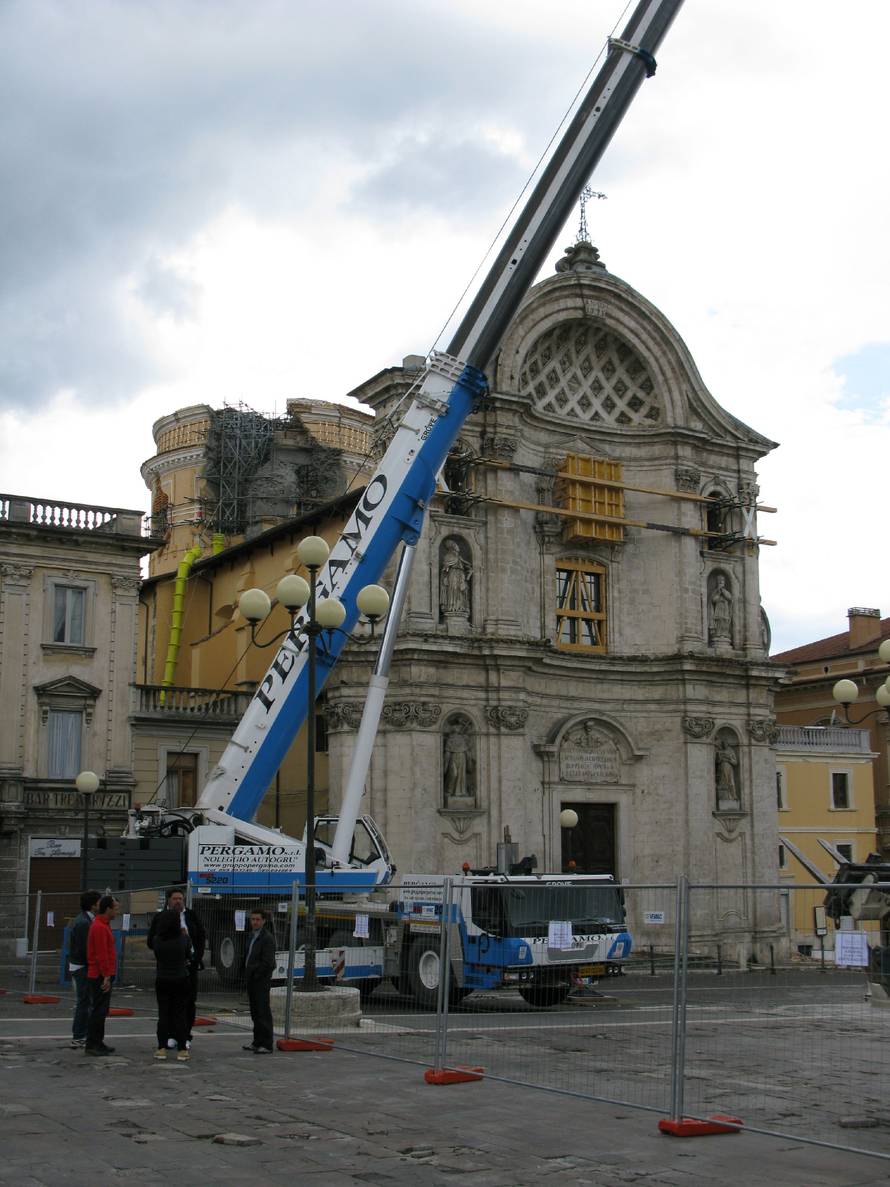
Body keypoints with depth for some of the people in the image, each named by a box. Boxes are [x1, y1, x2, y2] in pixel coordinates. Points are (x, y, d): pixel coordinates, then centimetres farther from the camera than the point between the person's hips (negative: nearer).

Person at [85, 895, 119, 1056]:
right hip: (101, 976, -10)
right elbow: (101, 954, -22)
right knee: (98, 1010, -6)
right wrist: (106, 976, -21)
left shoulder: (102, 925, 15)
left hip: (101, 976, 10)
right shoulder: (99, 927, -18)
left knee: (100, 1010, 14)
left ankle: (98, 1043, 20)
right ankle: (91, 1045, -3)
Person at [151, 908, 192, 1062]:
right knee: (180, 1013, 5)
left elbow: (156, 957, 7)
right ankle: (182, 1049, 4)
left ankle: (162, 1049, 6)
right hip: (181, 980, -1)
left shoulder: (157, 940, -9)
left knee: (163, 1013, 8)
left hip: (162, 980, 1)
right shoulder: (183, 938, -11)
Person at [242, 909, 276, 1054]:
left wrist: (255, 974, -12)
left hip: (261, 981, -9)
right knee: (255, 1012, 13)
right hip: (252, 980, 9)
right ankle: (257, 1042, 21)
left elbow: (268, 962, -18)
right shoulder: (253, 936, 15)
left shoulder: (267, 938, -13)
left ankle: (266, 1045, -4)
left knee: (263, 1012, -6)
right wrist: (247, 974, 10)